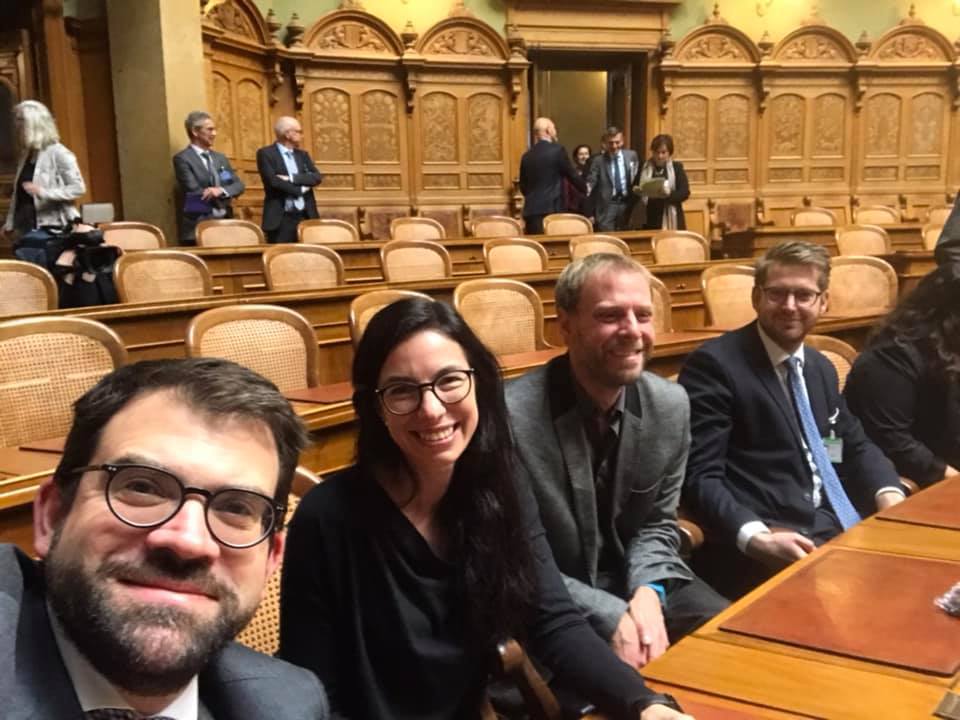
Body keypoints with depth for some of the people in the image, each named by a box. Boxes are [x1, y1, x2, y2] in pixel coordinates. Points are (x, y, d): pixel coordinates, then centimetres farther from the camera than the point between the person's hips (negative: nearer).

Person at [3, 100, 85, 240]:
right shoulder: (26, 155, 15)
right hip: (27, 228, 7)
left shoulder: (58, 153, -8)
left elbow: (78, 188, -13)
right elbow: (17, 194, 19)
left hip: (54, 228, -7)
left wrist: (43, 192, -21)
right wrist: (10, 223, 11)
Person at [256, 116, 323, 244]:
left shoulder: (302, 154, 15)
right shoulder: (266, 153, -2)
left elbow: (317, 177, 1)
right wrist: (301, 188, -8)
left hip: (305, 216, 5)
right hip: (281, 219, -5)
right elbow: (273, 181, -15)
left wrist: (292, 178, -13)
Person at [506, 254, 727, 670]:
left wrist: (648, 594, -14)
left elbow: (657, 524, 6)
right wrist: (611, 617, -21)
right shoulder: (512, 415, -23)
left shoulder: (670, 405, -4)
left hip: (637, 584, 6)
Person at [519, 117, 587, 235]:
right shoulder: (557, 150, -5)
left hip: (531, 210, 5)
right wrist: (585, 188, 21)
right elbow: (572, 174, 2)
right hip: (551, 209, -5)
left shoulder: (526, 155, 10)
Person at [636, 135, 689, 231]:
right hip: (649, 219, 2)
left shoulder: (676, 168, 3)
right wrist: (637, 191, -8)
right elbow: (634, 188, 16)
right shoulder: (645, 168, 8)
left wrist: (668, 194, -21)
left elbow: (685, 192, -4)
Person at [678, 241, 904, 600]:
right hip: (770, 547, -8)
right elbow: (699, 475, -13)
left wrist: (890, 498, 3)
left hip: (841, 527, 8)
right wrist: (756, 538, -28)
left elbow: (856, 445, 24)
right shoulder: (713, 364, -7)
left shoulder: (821, 368, 17)